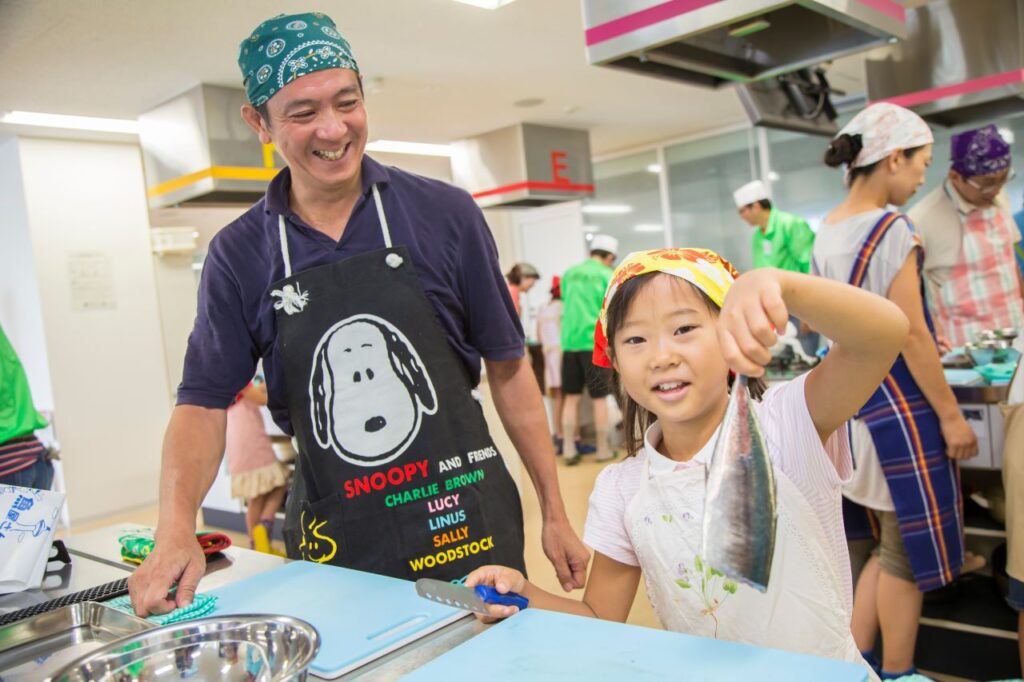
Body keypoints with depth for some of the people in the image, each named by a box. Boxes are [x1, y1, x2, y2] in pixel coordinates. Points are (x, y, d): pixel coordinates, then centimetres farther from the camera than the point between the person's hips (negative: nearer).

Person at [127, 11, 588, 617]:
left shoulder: (445, 215, -5)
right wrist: (176, 529, -17)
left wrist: (555, 514, 0)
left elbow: (507, 368, -1)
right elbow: (205, 402, 0)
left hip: (468, 527, -1)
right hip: (335, 548, 1)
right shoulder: (239, 255, -1)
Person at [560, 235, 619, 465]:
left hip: (570, 342, 4)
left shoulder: (569, 274, 11)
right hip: (596, 342, -4)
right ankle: (603, 449, 12)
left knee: (571, 397, 9)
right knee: (599, 398, 5)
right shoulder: (608, 276, -2)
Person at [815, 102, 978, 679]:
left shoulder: (827, 232, 8)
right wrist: (951, 414, -11)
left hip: (854, 400, 8)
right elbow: (911, 334, -18)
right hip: (900, 405, -8)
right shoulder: (892, 228, -16)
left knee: (888, 548, 19)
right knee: (909, 555, 7)